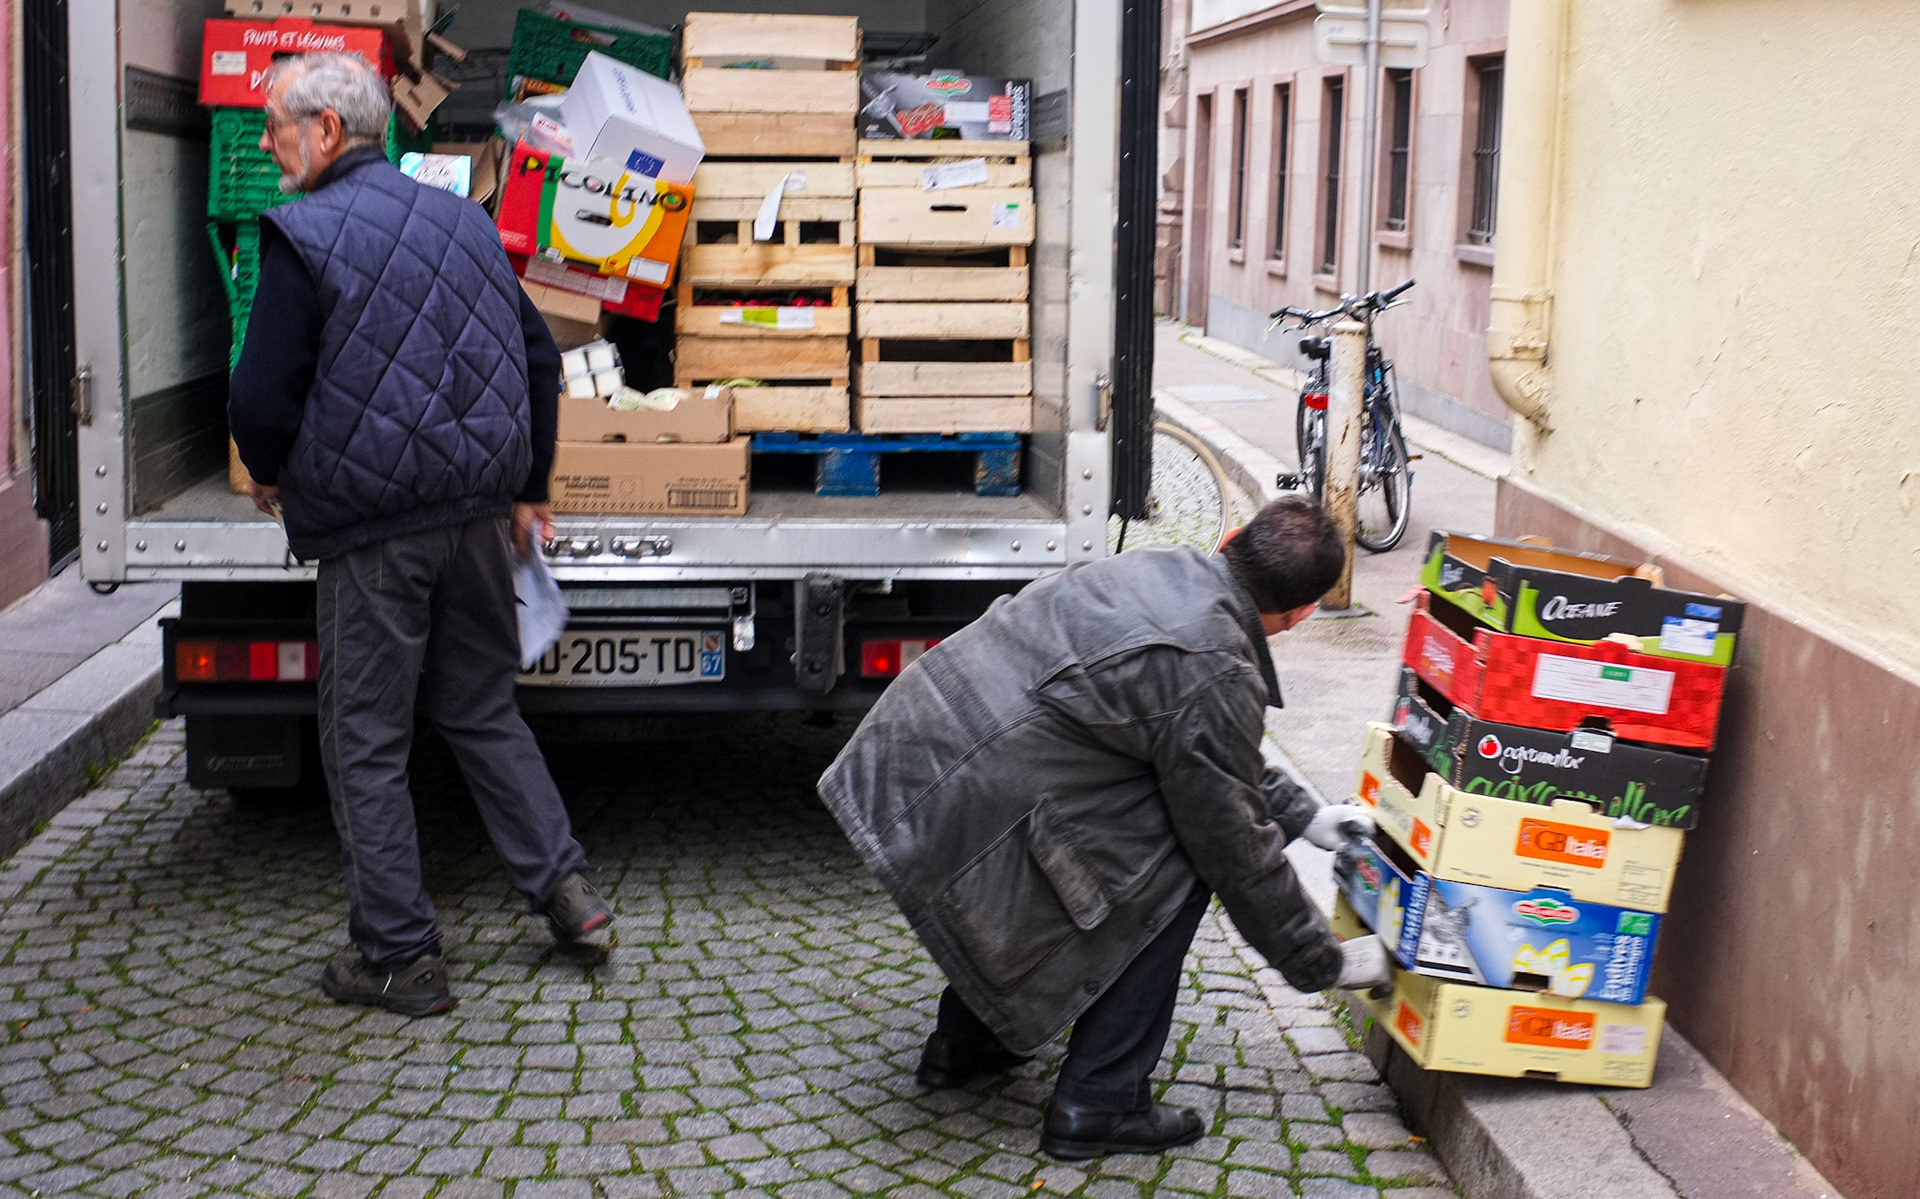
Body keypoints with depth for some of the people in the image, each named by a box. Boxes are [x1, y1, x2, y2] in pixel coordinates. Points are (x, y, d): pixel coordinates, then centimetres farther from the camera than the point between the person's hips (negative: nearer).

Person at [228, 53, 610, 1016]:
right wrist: (524, 491, 20)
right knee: (482, 709, 20)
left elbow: (262, 402, -14)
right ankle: (562, 883, 15)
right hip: (476, 513, 6)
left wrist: (269, 475, 7)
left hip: (371, 530, -6)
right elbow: (540, 361, 13)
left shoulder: (304, 236, -11)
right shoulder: (461, 220, 10)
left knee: (366, 742, 5)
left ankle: (398, 956, 10)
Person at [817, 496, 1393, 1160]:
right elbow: (1236, 849, -5)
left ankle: (963, 1043, 38)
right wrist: (1326, 963, 9)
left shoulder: (1161, 567, 11)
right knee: (1177, 868, 1)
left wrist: (1302, 814, 32)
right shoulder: (1215, 676, -15)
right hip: (953, 816, -9)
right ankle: (1098, 1103, 6)